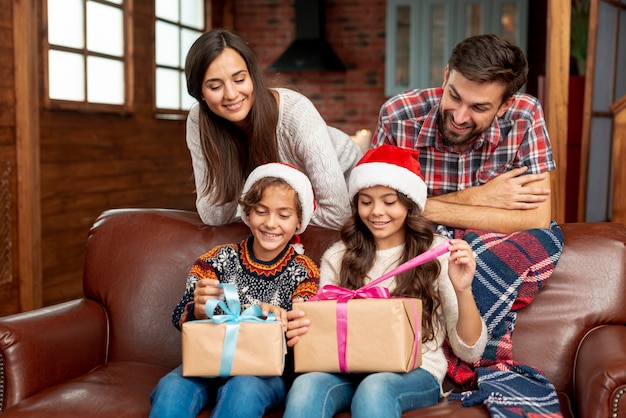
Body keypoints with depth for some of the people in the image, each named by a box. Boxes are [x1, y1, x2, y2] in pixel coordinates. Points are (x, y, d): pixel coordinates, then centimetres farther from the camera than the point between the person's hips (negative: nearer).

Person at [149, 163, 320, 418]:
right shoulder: (220, 260, 6)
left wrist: (282, 320, -29)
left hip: (270, 371, -1)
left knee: (244, 387, -34)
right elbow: (179, 317, -1)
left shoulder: (303, 272, 5)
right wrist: (198, 310, -25)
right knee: (172, 386, -29)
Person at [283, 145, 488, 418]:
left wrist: (463, 290, -19)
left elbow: (469, 352, -1)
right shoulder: (336, 257, 9)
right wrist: (300, 331, -17)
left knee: (375, 388, -36)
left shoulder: (438, 253, 1)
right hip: (350, 371, 2)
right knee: (306, 386, -32)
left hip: (416, 374, -1)